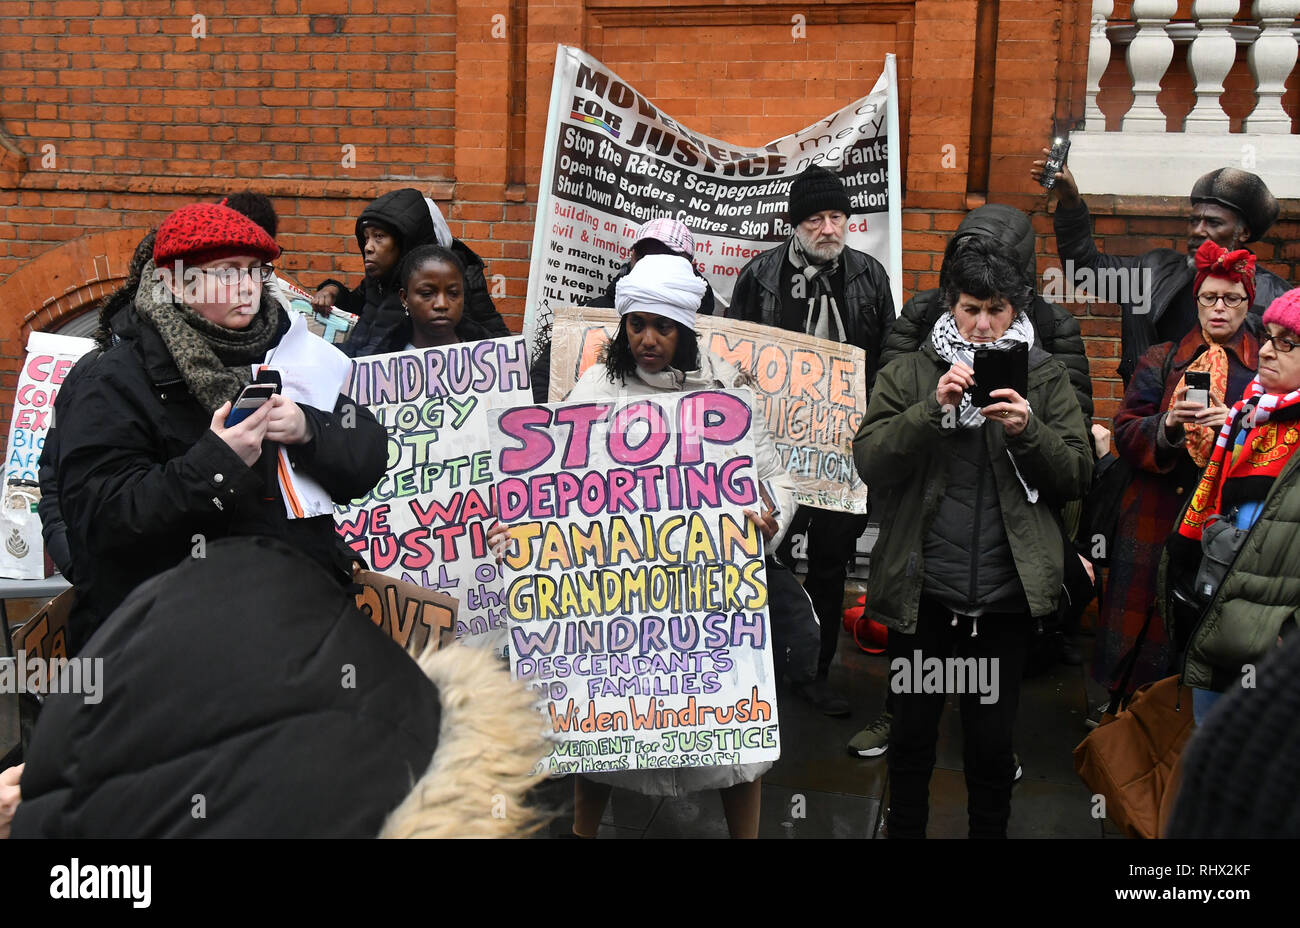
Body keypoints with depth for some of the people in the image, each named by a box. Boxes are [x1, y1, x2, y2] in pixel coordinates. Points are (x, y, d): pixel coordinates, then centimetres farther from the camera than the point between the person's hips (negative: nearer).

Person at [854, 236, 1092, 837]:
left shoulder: (1045, 378, 7)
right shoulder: (909, 375, 5)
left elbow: (1078, 477, 1)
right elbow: (869, 461, -7)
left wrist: (1028, 430, -15)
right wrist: (932, 409, -19)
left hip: (1004, 599, 0)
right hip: (921, 593, 0)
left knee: (992, 743, 11)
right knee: (912, 735, 13)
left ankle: (990, 832, 30)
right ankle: (904, 831, 32)